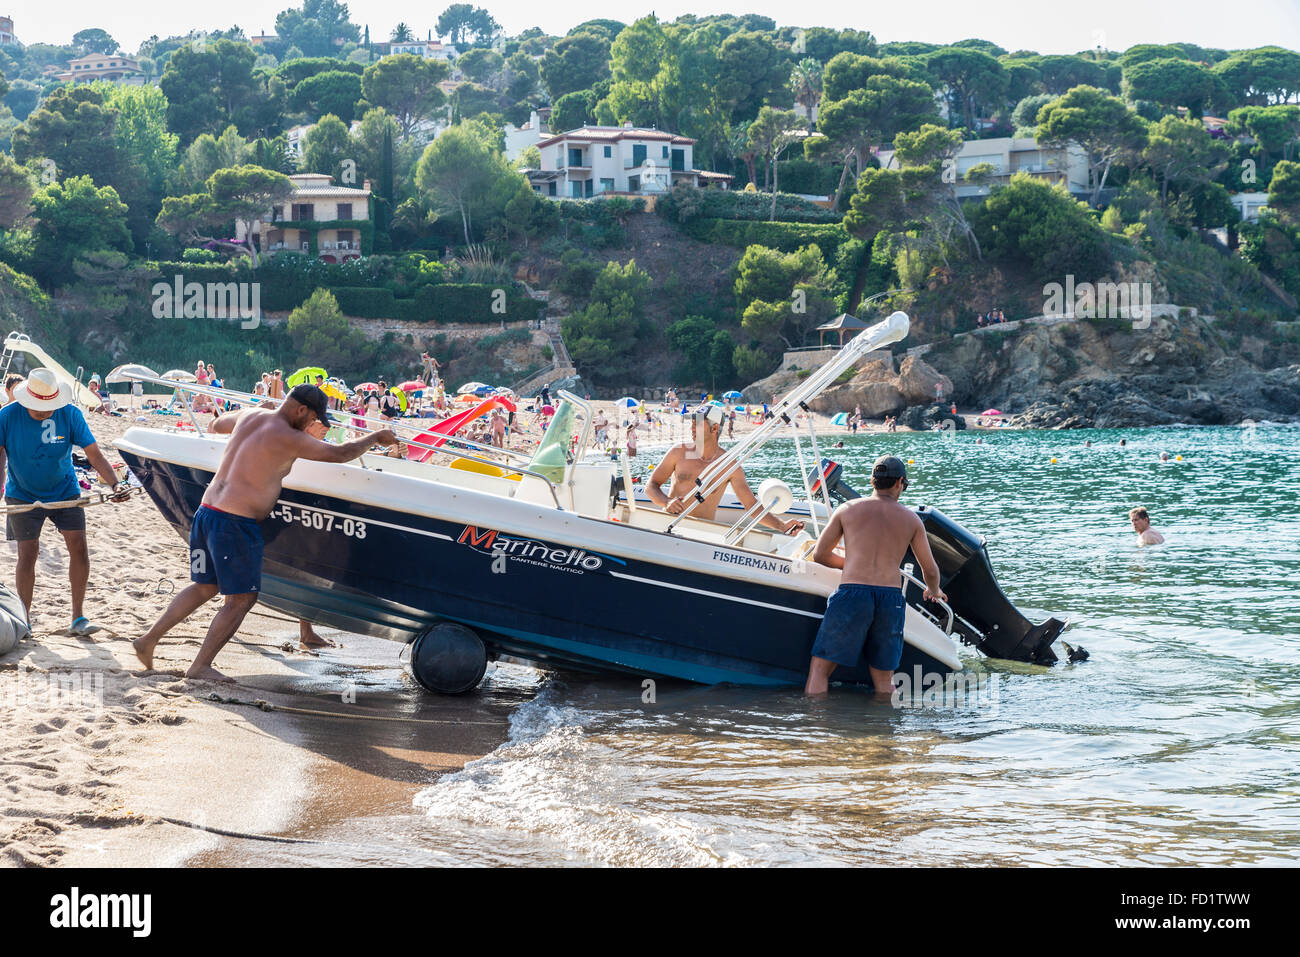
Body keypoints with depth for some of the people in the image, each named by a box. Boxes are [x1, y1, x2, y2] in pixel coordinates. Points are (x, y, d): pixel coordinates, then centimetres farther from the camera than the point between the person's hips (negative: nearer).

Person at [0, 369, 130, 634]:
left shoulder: (70, 414, -16)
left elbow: (94, 454, -15)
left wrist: (114, 484, -29)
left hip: (64, 490, 1)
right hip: (23, 495, -1)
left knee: (79, 547, -7)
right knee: (27, 553, -4)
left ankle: (78, 616, 4)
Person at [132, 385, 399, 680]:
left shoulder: (250, 416, 12)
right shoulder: (289, 439, -10)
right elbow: (341, 454, -3)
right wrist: (376, 437, 12)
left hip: (206, 512, 9)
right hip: (235, 523, -9)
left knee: (205, 587, 21)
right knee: (242, 598, 3)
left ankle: (149, 639, 20)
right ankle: (200, 666, 3)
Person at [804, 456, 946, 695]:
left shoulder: (847, 509, 10)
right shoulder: (911, 519, 14)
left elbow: (819, 555, 13)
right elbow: (930, 570, 18)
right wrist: (934, 591, 41)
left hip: (851, 594, -2)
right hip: (892, 598, 2)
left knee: (819, 669, 3)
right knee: (884, 680, 13)